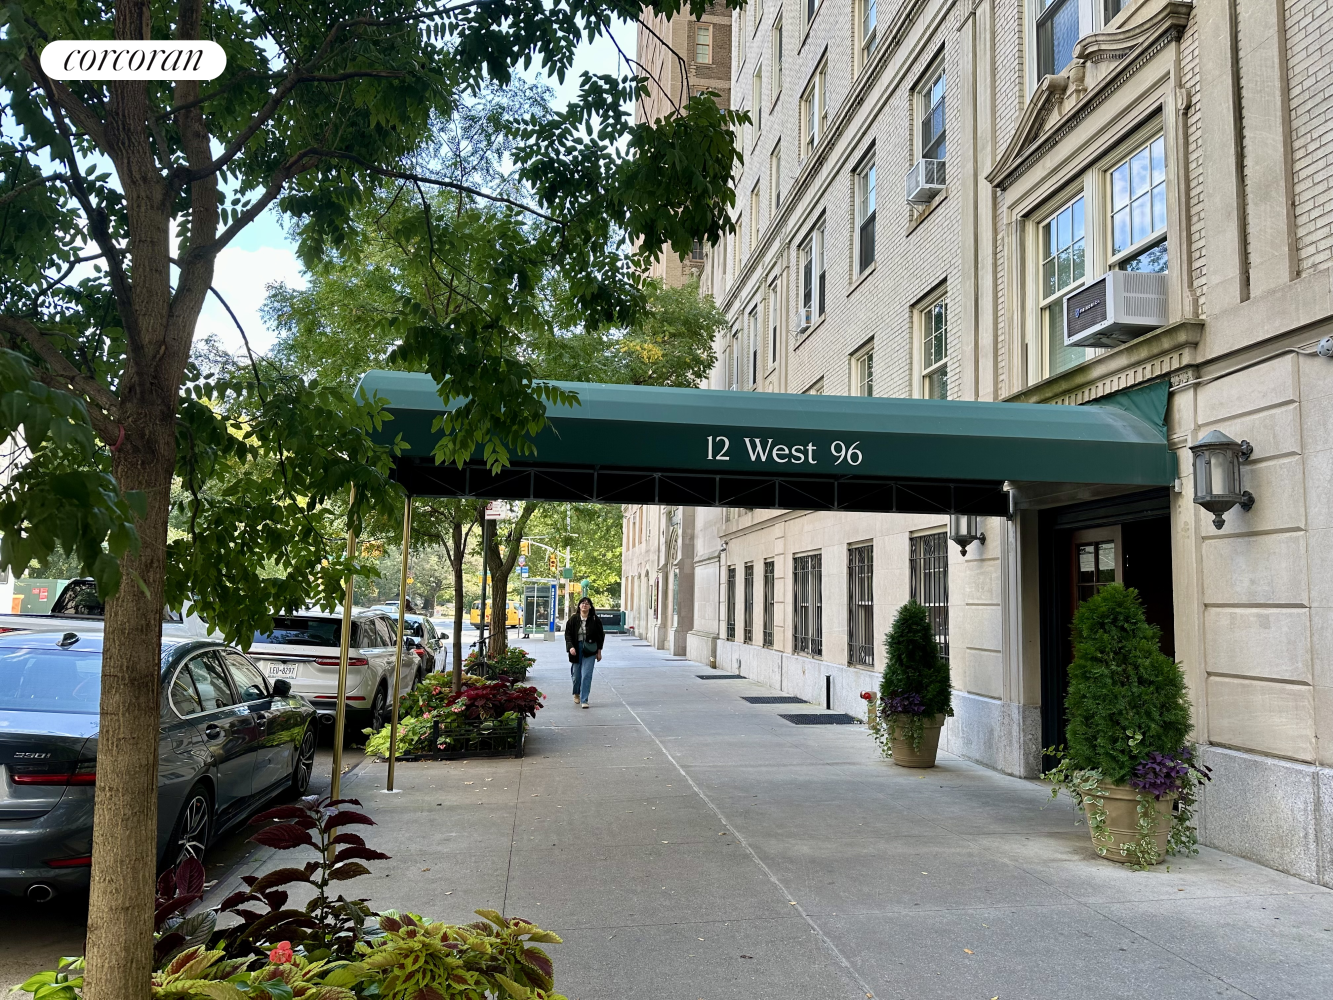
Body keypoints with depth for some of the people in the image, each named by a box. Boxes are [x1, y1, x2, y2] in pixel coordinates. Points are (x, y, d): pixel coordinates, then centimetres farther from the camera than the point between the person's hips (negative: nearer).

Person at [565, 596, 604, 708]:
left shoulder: (595, 620, -1)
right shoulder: (573, 619, 0)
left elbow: (600, 635, 4)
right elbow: (568, 634, -1)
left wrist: (599, 651, 2)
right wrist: (570, 647, -15)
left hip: (590, 651, -1)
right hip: (576, 650, 1)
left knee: (586, 675, -9)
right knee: (576, 675, 11)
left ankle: (584, 700, -3)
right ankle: (576, 693, 40)